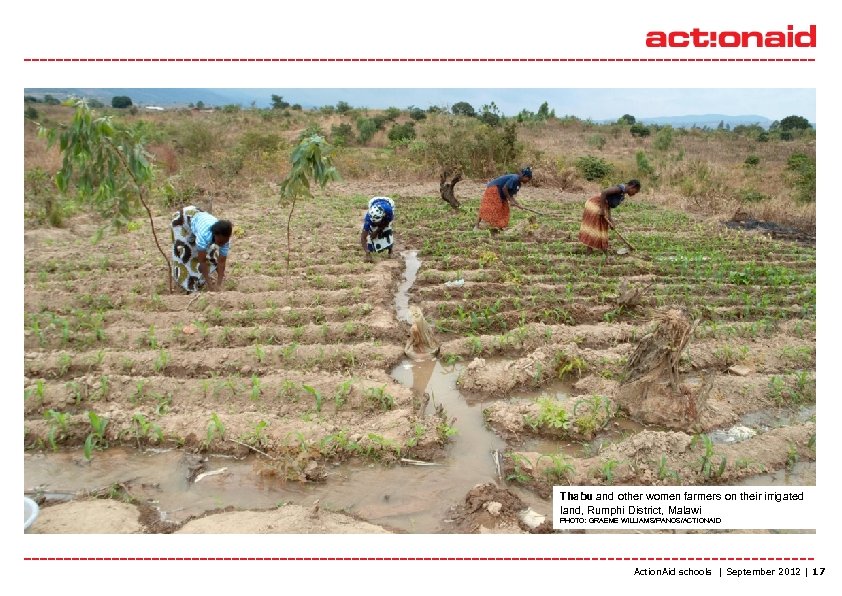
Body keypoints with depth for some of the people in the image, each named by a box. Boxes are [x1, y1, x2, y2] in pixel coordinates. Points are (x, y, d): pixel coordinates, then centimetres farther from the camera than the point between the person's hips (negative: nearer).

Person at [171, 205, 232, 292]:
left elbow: (222, 262, -25)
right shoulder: (205, 234, -47)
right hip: (184, 219, -5)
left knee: (210, 252, 4)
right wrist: (209, 283, -39)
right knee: (184, 253, -7)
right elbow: (202, 260, -40)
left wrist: (219, 284, -30)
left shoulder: (224, 238, -30)